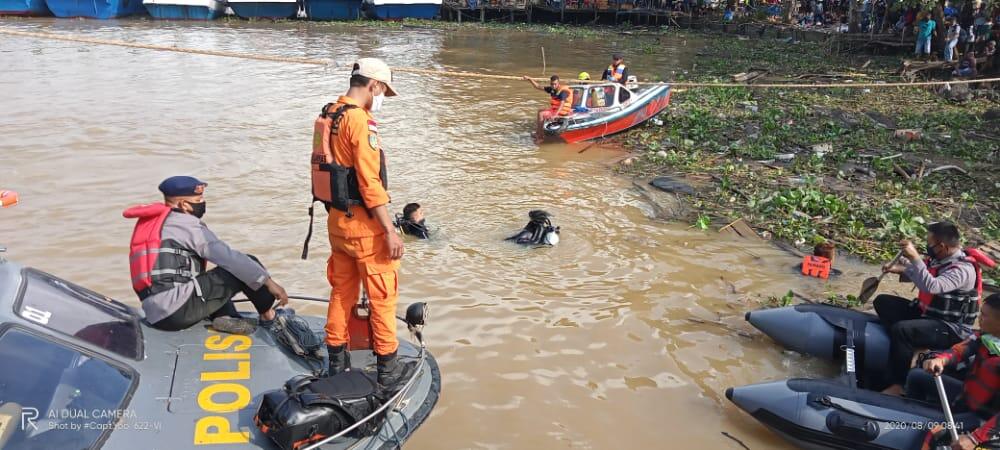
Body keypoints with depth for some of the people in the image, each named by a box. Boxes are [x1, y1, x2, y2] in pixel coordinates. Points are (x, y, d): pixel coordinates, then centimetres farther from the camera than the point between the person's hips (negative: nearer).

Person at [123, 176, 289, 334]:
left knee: (214, 282, 32)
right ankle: (269, 318, 12)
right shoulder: (186, 224, -5)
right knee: (247, 264, -3)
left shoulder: (148, 222, 21)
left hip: (155, 317, 9)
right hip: (180, 310, -9)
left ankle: (225, 318, 5)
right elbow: (230, 258, -11)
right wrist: (269, 282, -9)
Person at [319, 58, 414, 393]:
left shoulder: (328, 116, 9)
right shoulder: (360, 121, -18)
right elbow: (370, 183, -22)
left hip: (337, 219, 9)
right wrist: (391, 231, -19)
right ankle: (388, 372, 12)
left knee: (341, 292, 17)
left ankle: (337, 363, 27)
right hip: (363, 223, -9)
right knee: (382, 296, 3)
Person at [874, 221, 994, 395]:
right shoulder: (940, 258, 1)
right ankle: (905, 348, -6)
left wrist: (914, 258, -39)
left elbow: (931, 287, -38)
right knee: (882, 302, 6)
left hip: (951, 329, -9)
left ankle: (897, 385, -22)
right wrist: (901, 268, 2)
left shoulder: (963, 269, -24)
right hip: (927, 312, 9)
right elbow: (921, 274, 19)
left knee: (901, 329, -32)